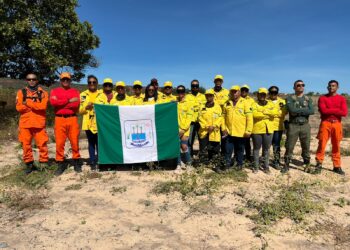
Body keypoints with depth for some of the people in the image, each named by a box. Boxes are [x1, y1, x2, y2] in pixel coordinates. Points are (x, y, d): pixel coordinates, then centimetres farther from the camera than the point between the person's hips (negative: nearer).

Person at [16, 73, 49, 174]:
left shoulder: (43, 93, 5)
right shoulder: (21, 92, 10)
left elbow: (43, 106, -12)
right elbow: (19, 107, -3)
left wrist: (27, 102, -9)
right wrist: (35, 105, -11)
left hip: (39, 124, -2)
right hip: (25, 123, 2)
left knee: (42, 144, -1)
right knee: (26, 145, 6)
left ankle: (44, 163, 10)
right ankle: (29, 164, 19)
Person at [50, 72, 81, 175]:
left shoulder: (75, 91, 12)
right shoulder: (55, 91, 12)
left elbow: (76, 104, -6)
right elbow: (53, 102, -8)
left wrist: (60, 103, -7)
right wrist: (69, 101, -10)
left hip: (72, 119, 0)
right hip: (59, 119, 0)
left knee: (75, 141, 2)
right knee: (59, 142, 1)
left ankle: (76, 162, 16)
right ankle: (60, 164, 11)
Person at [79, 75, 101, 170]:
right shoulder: (83, 94, 7)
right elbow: (80, 110, 5)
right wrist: (86, 107, -13)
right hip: (88, 123, 0)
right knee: (91, 142, 5)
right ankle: (92, 162, 12)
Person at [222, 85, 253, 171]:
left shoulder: (245, 103, -4)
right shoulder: (227, 103, 8)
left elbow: (249, 117, -8)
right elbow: (224, 116, 11)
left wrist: (248, 130, -12)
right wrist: (224, 127, 2)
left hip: (241, 132, -2)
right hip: (229, 131, 2)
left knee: (239, 149, 12)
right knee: (228, 149, 5)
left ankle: (239, 164, 28)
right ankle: (228, 163, 18)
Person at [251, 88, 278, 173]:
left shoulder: (270, 104, 11)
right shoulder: (254, 104, 2)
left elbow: (275, 112, -7)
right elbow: (254, 114, -17)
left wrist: (265, 111, -18)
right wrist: (269, 115, -12)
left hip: (268, 130, 3)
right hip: (257, 129, -2)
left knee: (267, 149, 9)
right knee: (256, 149, 6)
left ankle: (266, 167, 19)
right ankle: (256, 166, 15)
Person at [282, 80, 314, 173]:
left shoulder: (308, 99, 11)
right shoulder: (290, 98, 1)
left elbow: (312, 111, -6)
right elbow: (291, 110, -17)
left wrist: (298, 111, -12)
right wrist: (304, 110, -8)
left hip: (305, 126, 3)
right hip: (293, 126, -3)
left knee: (306, 147, 10)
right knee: (289, 147, 2)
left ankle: (307, 165, 23)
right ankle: (286, 165, 13)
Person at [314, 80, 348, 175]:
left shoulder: (342, 98, 9)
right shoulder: (322, 98, 4)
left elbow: (344, 113, -3)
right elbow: (323, 110, -11)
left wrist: (329, 110, -7)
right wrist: (336, 110, -6)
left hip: (337, 124, 2)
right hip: (325, 123, -2)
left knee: (336, 146, 7)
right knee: (322, 144, -6)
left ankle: (337, 166, 15)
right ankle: (319, 165, 1)